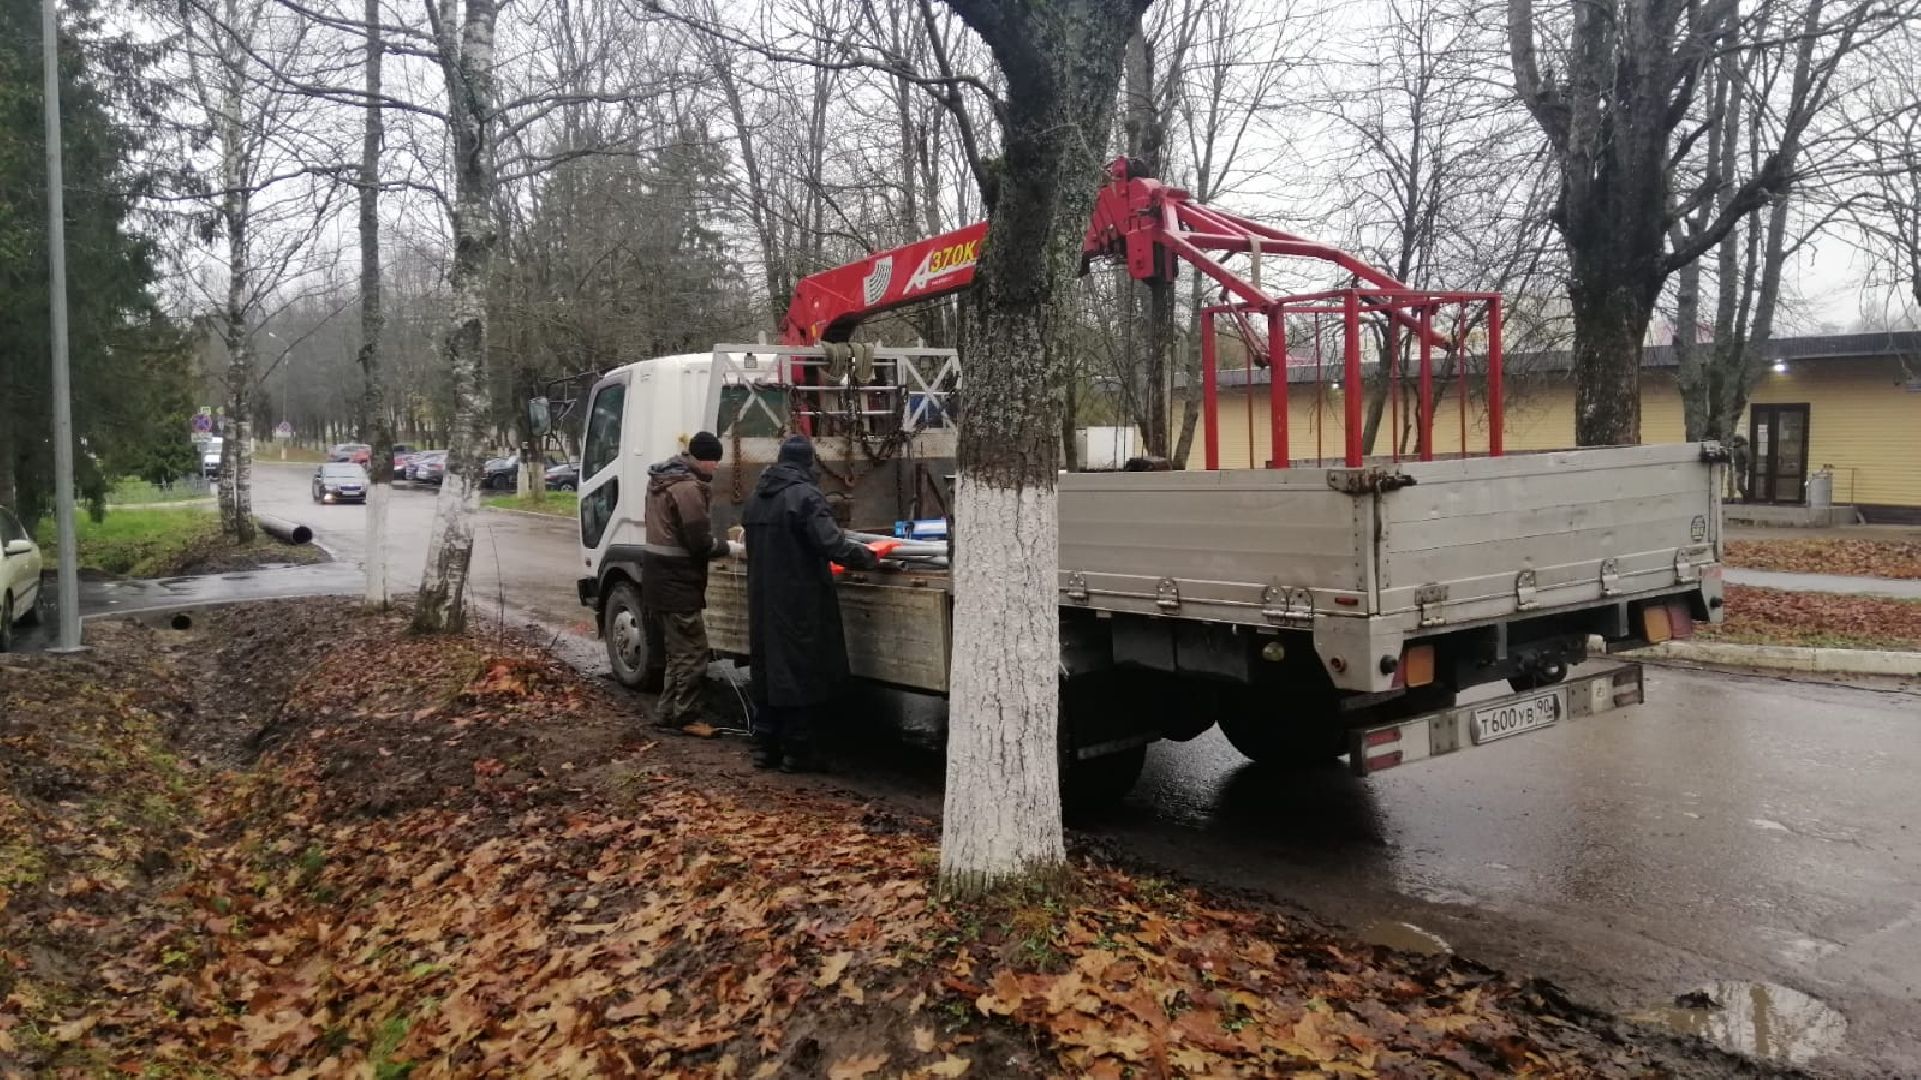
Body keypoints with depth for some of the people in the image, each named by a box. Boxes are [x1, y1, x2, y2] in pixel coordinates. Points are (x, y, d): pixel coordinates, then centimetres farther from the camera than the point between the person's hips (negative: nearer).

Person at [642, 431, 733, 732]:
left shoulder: (662, 478, 13)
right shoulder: (688, 487, -19)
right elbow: (700, 543, -20)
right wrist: (730, 547, -4)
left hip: (660, 578, 10)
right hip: (677, 582, -10)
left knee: (678, 650, 18)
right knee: (692, 652, -1)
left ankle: (668, 713, 23)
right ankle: (683, 716, 5)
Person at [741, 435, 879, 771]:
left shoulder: (755, 498, 11)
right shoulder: (805, 496, -15)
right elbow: (832, 544, -23)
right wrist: (869, 558, -11)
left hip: (763, 602, 8)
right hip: (800, 603, -7)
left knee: (767, 669, 15)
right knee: (802, 672, 0)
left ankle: (765, 746, 20)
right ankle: (797, 751, 4)